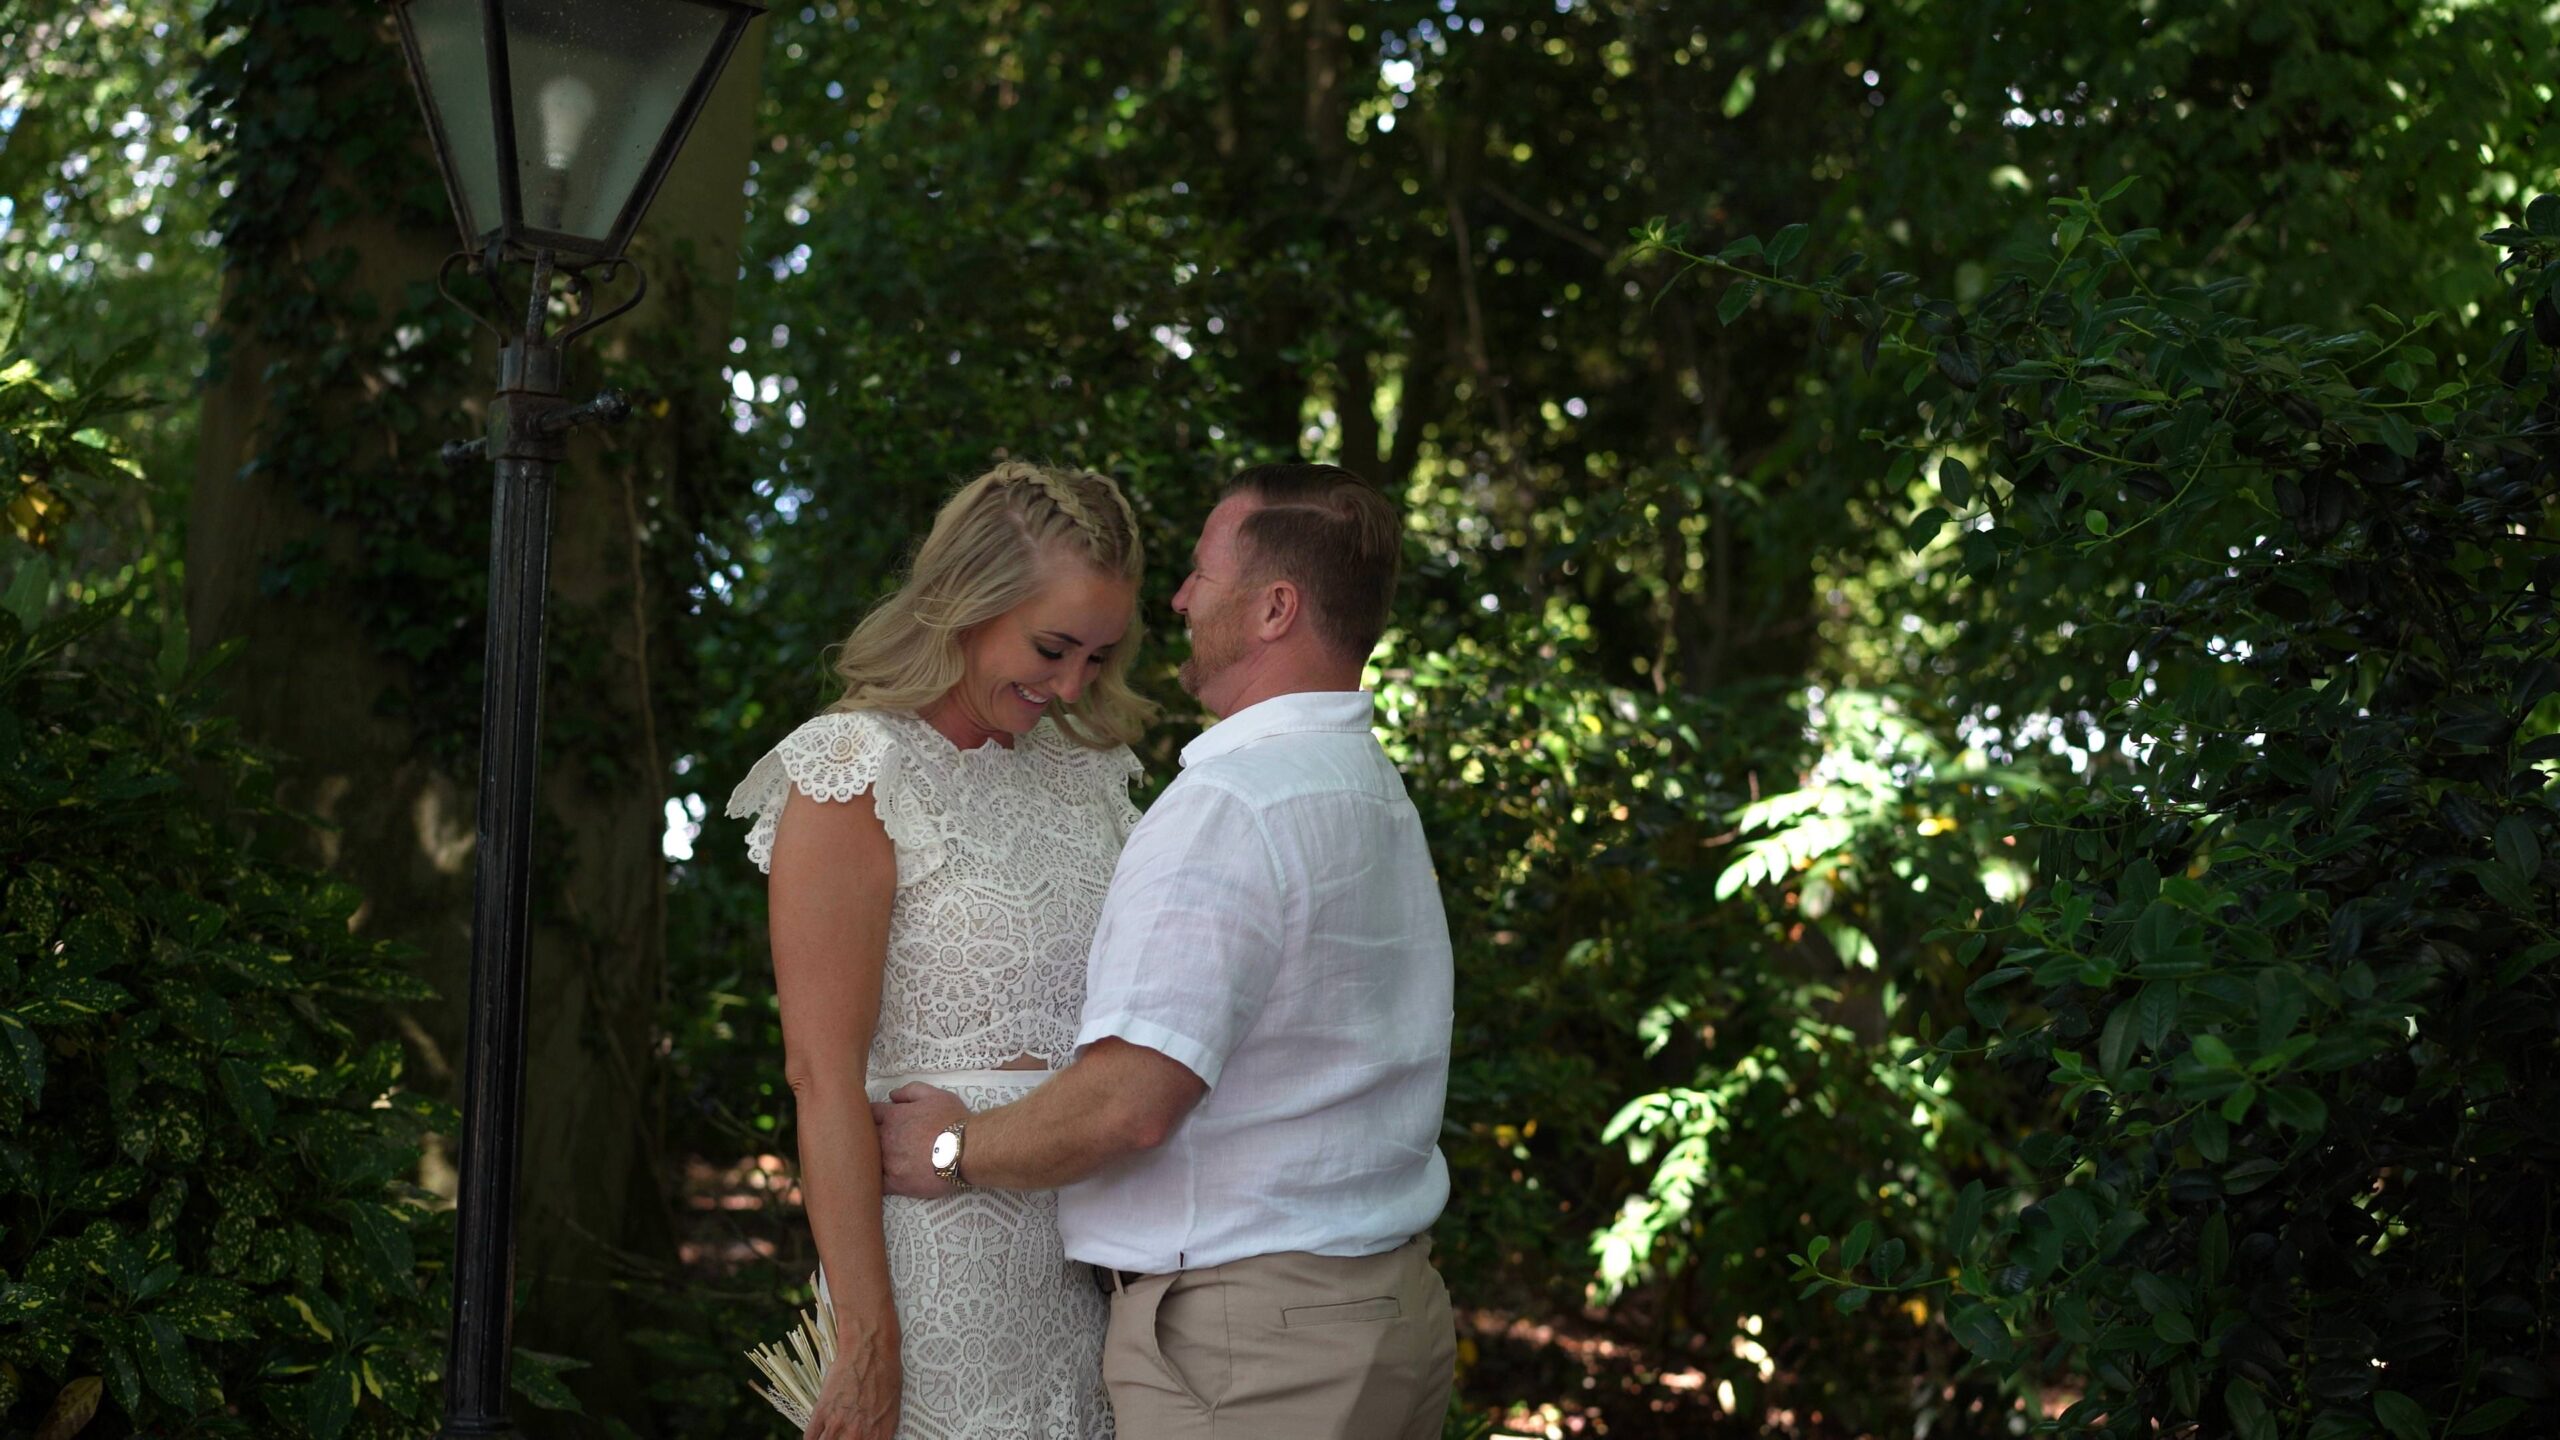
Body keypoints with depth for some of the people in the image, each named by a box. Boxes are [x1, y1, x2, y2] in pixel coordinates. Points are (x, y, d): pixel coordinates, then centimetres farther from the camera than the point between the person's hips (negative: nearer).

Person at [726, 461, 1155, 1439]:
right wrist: (866, 1338, -17)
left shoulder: (1081, 766, 12)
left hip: (1098, 1252, 6)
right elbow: (823, 1074, -13)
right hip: (941, 1242, -6)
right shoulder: (855, 778, -9)